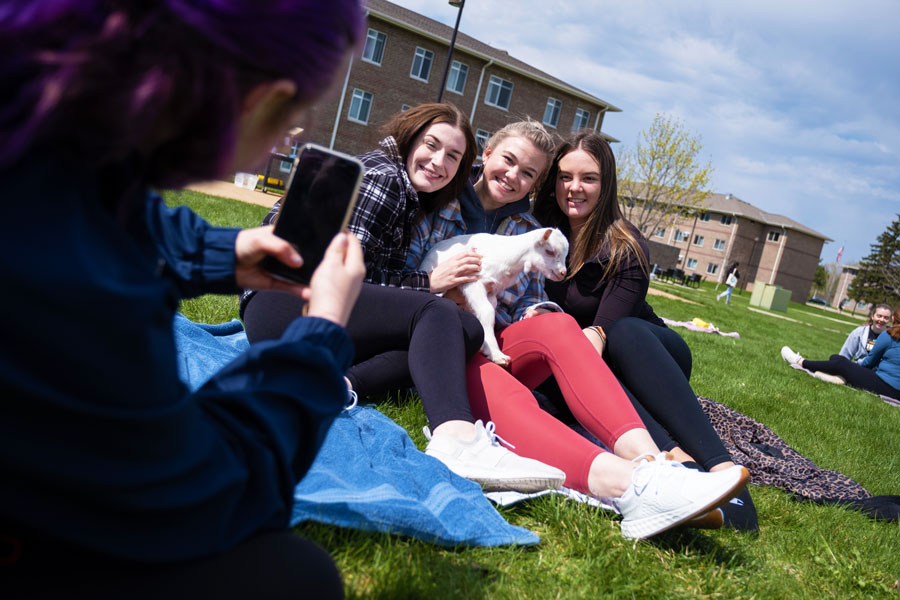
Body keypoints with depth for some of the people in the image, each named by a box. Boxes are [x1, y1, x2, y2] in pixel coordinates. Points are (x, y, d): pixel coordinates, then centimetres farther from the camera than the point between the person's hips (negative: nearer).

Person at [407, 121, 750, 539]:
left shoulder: (529, 231, 20)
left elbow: (530, 302, 15)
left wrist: (536, 314, -9)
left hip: (498, 345, 4)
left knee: (556, 324, -30)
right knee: (499, 393, -38)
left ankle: (645, 457, -50)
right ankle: (624, 482, -63)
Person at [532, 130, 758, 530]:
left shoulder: (625, 248, -12)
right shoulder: (540, 232, 0)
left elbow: (610, 324, -22)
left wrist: (596, 333, -45)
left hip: (647, 351, -2)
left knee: (623, 333, -36)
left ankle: (720, 466, -50)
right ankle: (677, 458, -52)